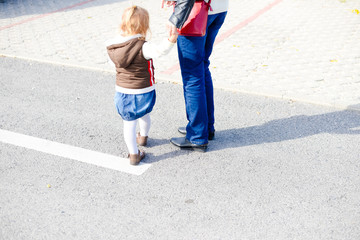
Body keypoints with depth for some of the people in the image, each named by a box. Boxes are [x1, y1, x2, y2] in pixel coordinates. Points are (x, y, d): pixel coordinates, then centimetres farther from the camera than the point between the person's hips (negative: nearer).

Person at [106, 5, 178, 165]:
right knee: (144, 115, 27)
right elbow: (159, 50, -43)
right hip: (143, 92, -2)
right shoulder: (142, 47, -25)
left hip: (122, 92, 3)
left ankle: (134, 154, 14)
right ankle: (143, 137, 52)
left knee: (129, 123, 10)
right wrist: (171, 40, -54)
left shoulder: (114, 46, -7)